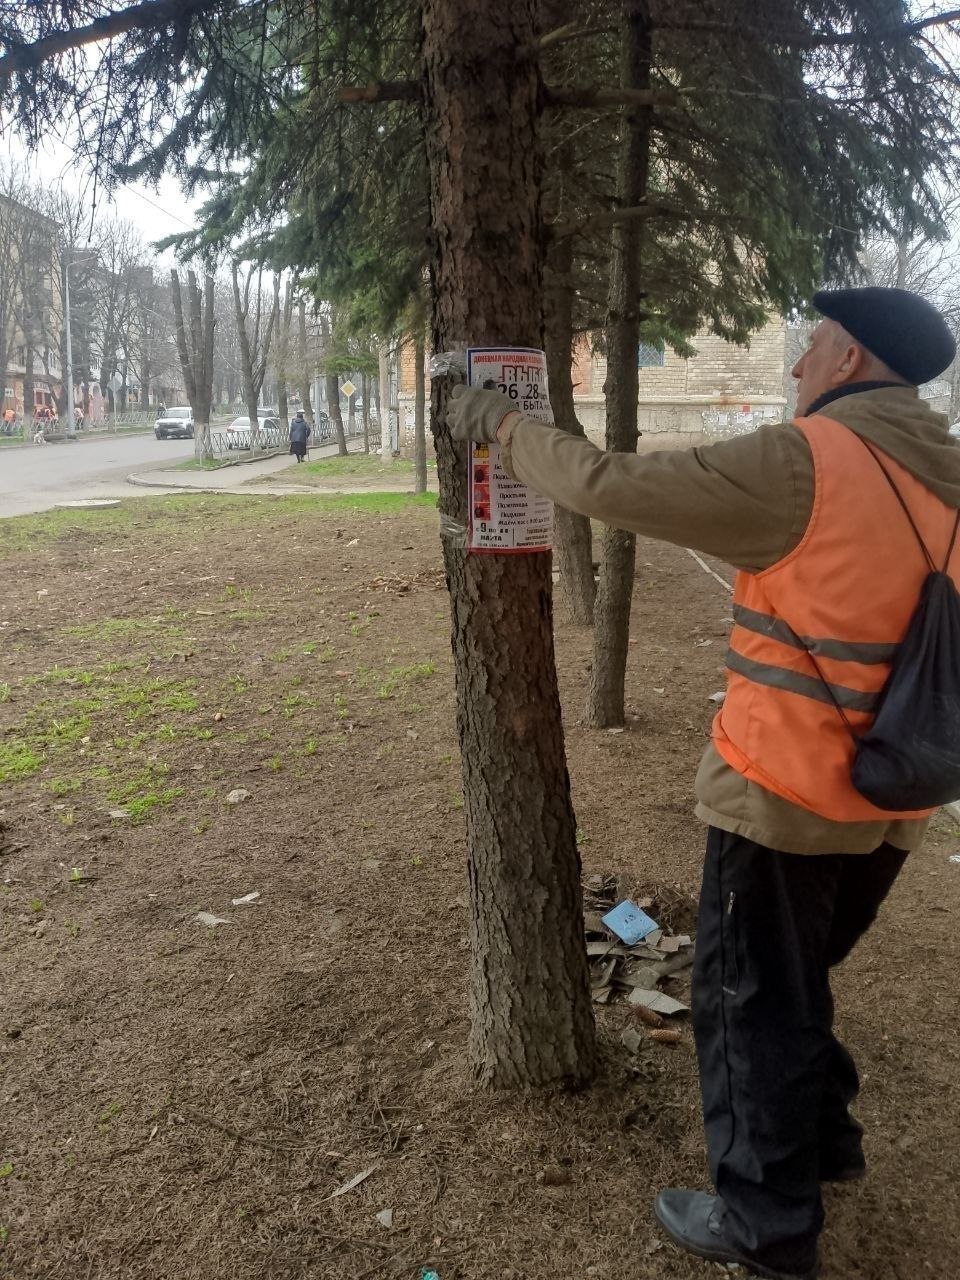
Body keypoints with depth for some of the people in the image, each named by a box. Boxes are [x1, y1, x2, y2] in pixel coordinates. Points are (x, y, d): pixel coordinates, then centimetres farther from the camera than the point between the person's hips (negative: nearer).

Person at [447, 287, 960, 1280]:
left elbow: (613, 488, -17)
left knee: (752, 999, 10)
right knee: (791, 980, 27)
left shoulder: (803, 463, -18)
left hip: (786, 793, -7)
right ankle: (821, 1136, 46)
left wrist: (504, 428, -3)